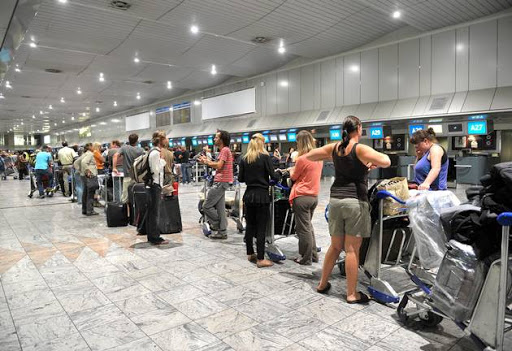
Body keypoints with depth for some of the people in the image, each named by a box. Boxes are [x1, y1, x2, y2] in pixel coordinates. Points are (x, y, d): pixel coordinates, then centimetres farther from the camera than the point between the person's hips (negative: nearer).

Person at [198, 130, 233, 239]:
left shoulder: (225, 150, -13)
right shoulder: (224, 150, 20)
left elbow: (218, 166, -21)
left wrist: (207, 161, -7)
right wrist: (207, 161, 10)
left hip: (220, 182, -10)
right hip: (221, 182, 10)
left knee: (206, 206, -6)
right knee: (220, 207, 10)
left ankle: (217, 224, 7)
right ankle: (222, 232, 14)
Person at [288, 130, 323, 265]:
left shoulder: (302, 159, -15)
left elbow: (294, 177, 0)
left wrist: (291, 170, 19)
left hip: (302, 197, -8)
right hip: (314, 195, 8)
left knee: (303, 229, 2)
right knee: (309, 226, 20)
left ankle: (305, 258, 12)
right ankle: (313, 255, 26)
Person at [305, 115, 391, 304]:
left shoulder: (334, 147, 8)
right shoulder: (360, 149, -8)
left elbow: (308, 156, 18)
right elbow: (386, 162, -18)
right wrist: (375, 161, 3)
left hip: (335, 200, 6)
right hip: (355, 201, -5)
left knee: (335, 246, 18)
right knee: (352, 249, 1)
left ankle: (323, 284, 29)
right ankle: (352, 294, 10)